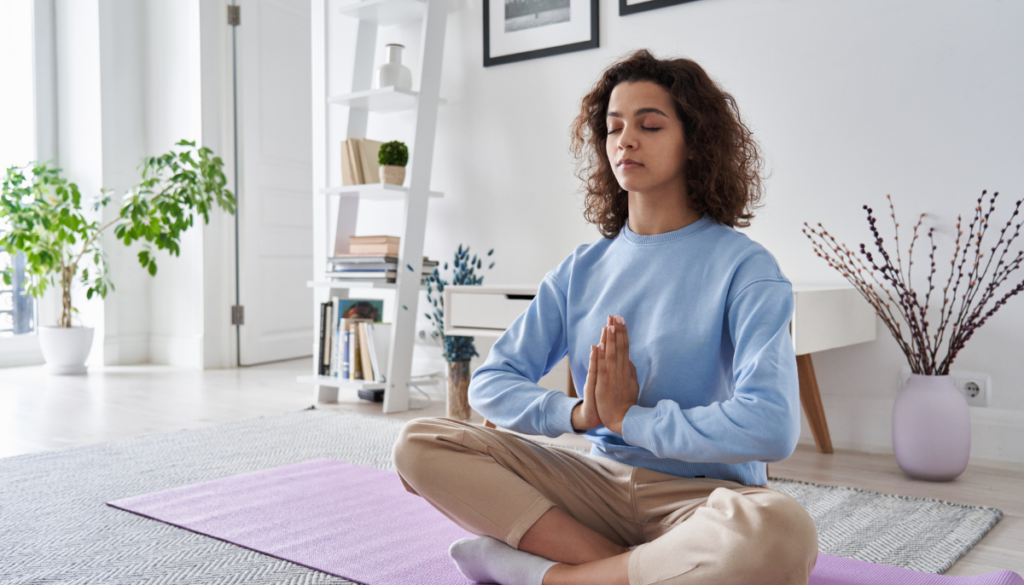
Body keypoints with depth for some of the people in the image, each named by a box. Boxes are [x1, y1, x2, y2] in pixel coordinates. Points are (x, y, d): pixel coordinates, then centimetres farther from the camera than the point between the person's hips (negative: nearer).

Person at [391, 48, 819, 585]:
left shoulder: (743, 267, -7)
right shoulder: (582, 270, 7)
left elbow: (772, 427, -21)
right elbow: (490, 383, 3)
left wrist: (627, 417, -14)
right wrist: (579, 413, -16)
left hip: (703, 494, -3)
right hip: (602, 482, 4)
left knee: (778, 532, -39)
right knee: (420, 444, -11)